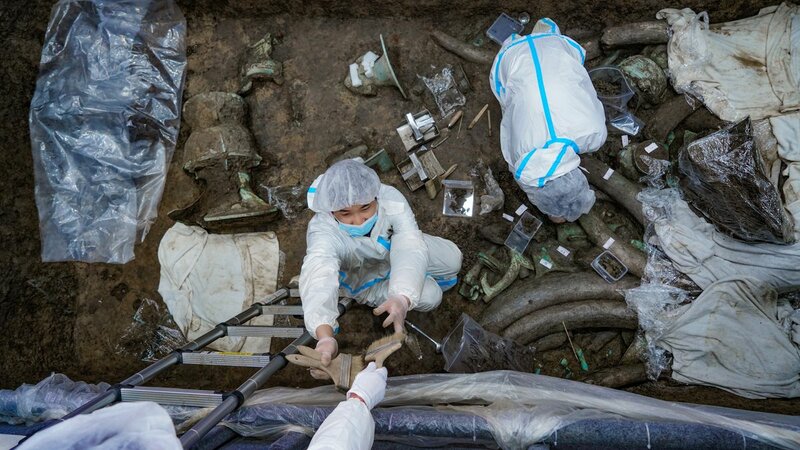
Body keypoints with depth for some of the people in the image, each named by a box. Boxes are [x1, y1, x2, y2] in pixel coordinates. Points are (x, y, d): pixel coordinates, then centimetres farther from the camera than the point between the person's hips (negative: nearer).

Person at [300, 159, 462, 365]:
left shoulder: (390, 198, -35)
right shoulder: (323, 231, -40)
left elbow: (411, 249, -45)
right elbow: (319, 278, -57)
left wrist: (402, 298, -64)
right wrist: (325, 337, -75)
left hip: (392, 249, 3)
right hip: (365, 277, -3)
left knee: (452, 259, -9)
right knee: (430, 296, -17)